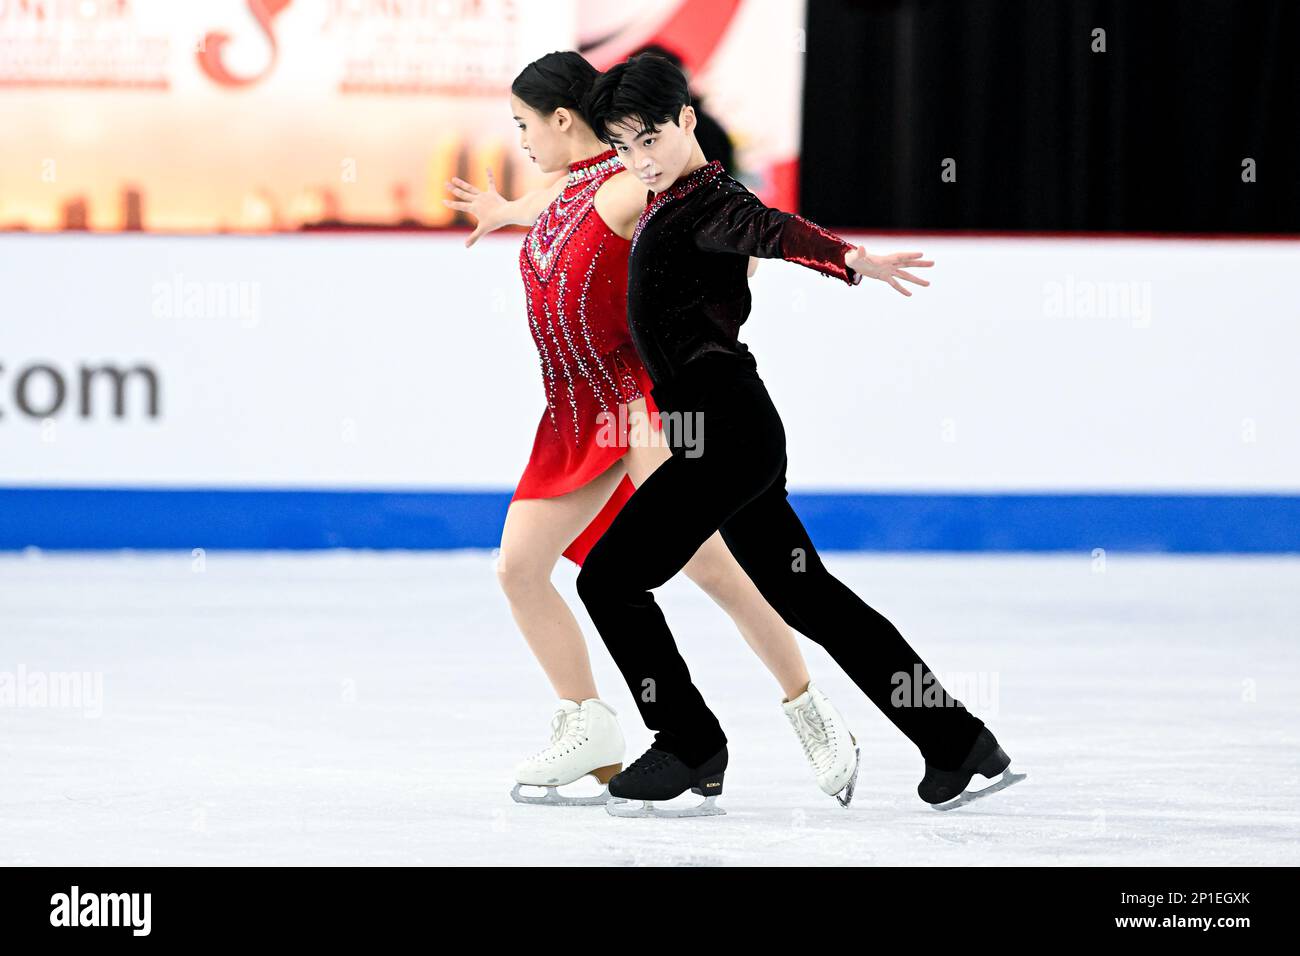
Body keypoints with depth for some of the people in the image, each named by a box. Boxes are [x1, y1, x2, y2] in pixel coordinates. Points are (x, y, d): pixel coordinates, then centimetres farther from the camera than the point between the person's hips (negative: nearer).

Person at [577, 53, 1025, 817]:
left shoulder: (711, 202, -12)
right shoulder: (665, 204, 17)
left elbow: (773, 231, -35)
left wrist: (853, 260, -55)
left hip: (726, 431, -10)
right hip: (734, 433, 10)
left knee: (609, 579, -4)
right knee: (807, 595, 12)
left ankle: (690, 748, 6)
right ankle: (957, 744, 13)